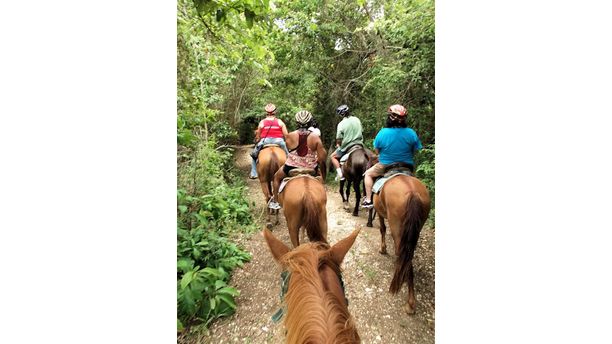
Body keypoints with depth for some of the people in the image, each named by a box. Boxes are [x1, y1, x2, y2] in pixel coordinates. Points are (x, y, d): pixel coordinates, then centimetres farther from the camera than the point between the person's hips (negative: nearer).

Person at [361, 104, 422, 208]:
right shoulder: (411, 133, -13)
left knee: (368, 173, 24)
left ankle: (368, 200, 21)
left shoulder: (382, 133, -17)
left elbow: (377, 151, -5)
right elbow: (415, 151, -3)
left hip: (385, 167, -2)